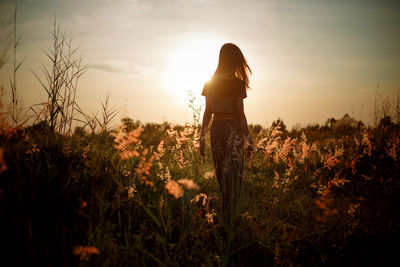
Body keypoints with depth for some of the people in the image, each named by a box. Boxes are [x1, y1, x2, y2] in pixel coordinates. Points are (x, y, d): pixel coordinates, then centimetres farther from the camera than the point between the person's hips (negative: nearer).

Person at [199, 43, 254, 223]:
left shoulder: (210, 83, 6)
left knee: (221, 174, 16)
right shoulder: (237, 83, -9)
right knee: (232, 176, 0)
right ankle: (228, 220, 2)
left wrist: (202, 137, 11)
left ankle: (222, 216, 25)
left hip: (216, 129, 5)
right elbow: (240, 113, -11)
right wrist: (249, 138, -6)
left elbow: (207, 112, 7)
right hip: (233, 129, -5)